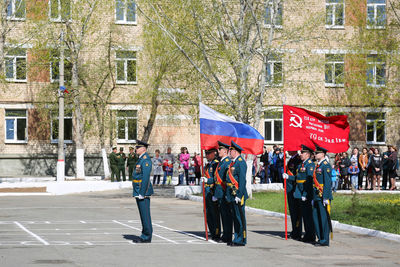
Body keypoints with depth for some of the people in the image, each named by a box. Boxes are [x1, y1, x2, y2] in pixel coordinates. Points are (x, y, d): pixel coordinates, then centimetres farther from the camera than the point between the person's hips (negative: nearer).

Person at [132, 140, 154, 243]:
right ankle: (145, 235, 17)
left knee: (145, 214, -7)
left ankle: (147, 237, -4)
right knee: (143, 214, 12)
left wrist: (142, 193, -23)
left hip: (143, 191, -10)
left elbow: (146, 177, -21)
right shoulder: (141, 159, 18)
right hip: (138, 192, 10)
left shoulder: (146, 160, -15)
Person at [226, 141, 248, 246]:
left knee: (240, 217, -5)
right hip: (232, 195, 10)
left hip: (238, 195, -10)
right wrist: (228, 194, 20)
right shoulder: (233, 162, 17)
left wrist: (239, 195, -22)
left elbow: (242, 180, -18)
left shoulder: (241, 162, -13)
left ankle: (241, 240, -2)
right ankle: (237, 238, 18)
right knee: (235, 217, 12)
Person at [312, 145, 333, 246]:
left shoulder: (326, 165, -11)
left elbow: (328, 182, -16)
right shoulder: (317, 165, 17)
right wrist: (313, 198, 20)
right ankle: (320, 238, 17)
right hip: (317, 196, 9)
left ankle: (325, 240, -2)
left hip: (323, 196, -9)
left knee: (324, 218, -6)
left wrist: (325, 197, -20)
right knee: (315, 217, 10)